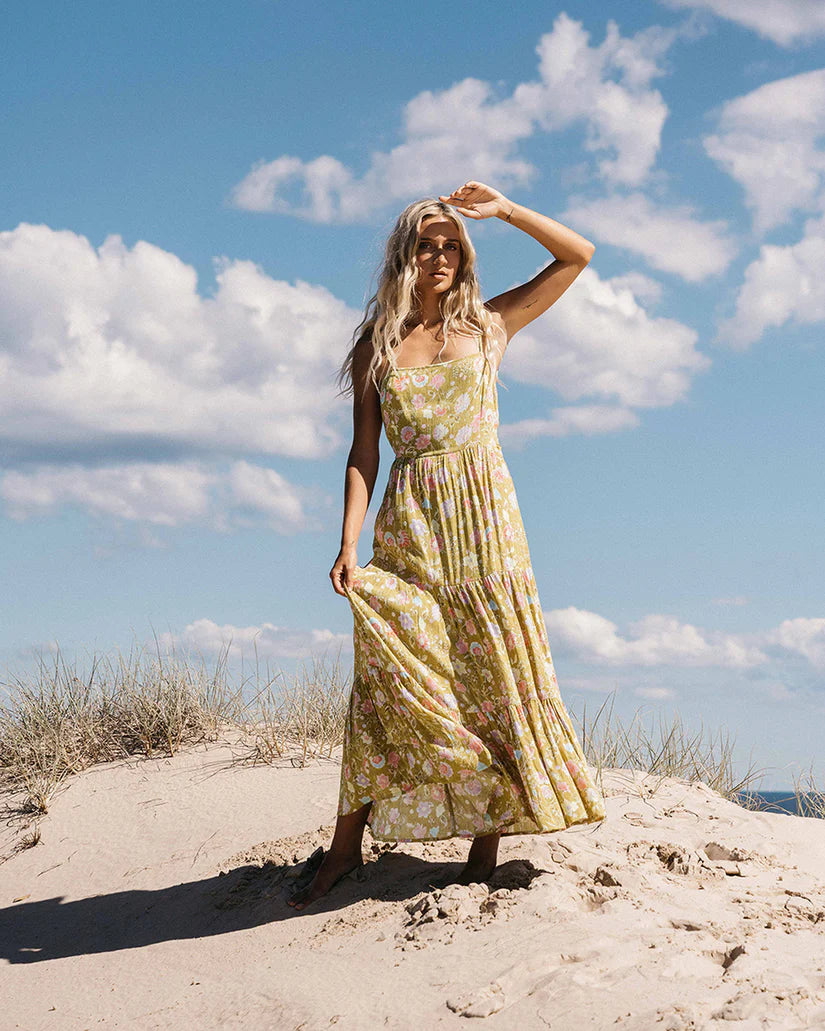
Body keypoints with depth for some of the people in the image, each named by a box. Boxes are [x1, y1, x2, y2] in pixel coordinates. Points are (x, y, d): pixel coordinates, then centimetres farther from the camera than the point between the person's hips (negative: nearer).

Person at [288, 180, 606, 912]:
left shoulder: (490, 326, 13)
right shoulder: (375, 349, 12)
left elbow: (578, 255, 14)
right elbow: (364, 454, 6)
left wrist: (501, 208, 8)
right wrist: (349, 543, -5)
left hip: (482, 511, 0)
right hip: (409, 521, 0)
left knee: (490, 668, -3)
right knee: (390, 674, -5)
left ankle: (487, 846, 2)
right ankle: (347, 844, 3)